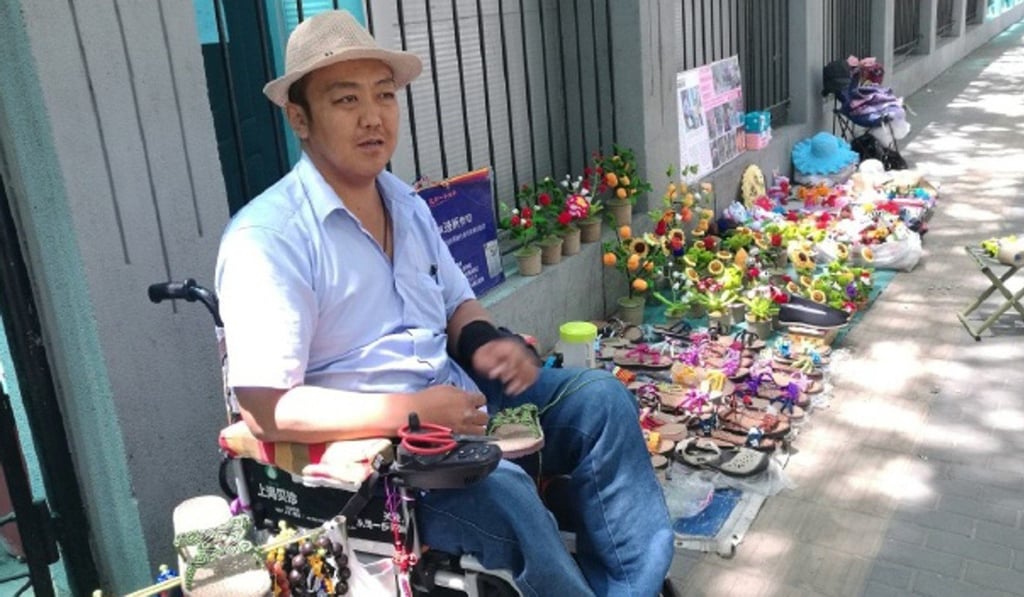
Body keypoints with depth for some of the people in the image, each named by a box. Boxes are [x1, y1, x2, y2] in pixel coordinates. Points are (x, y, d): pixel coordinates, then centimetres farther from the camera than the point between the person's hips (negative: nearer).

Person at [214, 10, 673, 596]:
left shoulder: (406, 202, 9)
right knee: (503, 492, -32)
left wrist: (487, 344, -6)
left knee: (597, 394, -2)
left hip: (456, 399, 8)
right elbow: (267, 410, -21)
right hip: (366, 441, -8)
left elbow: (457, 304, 18)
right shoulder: (266, 239, -17)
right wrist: (410, 412, -25)